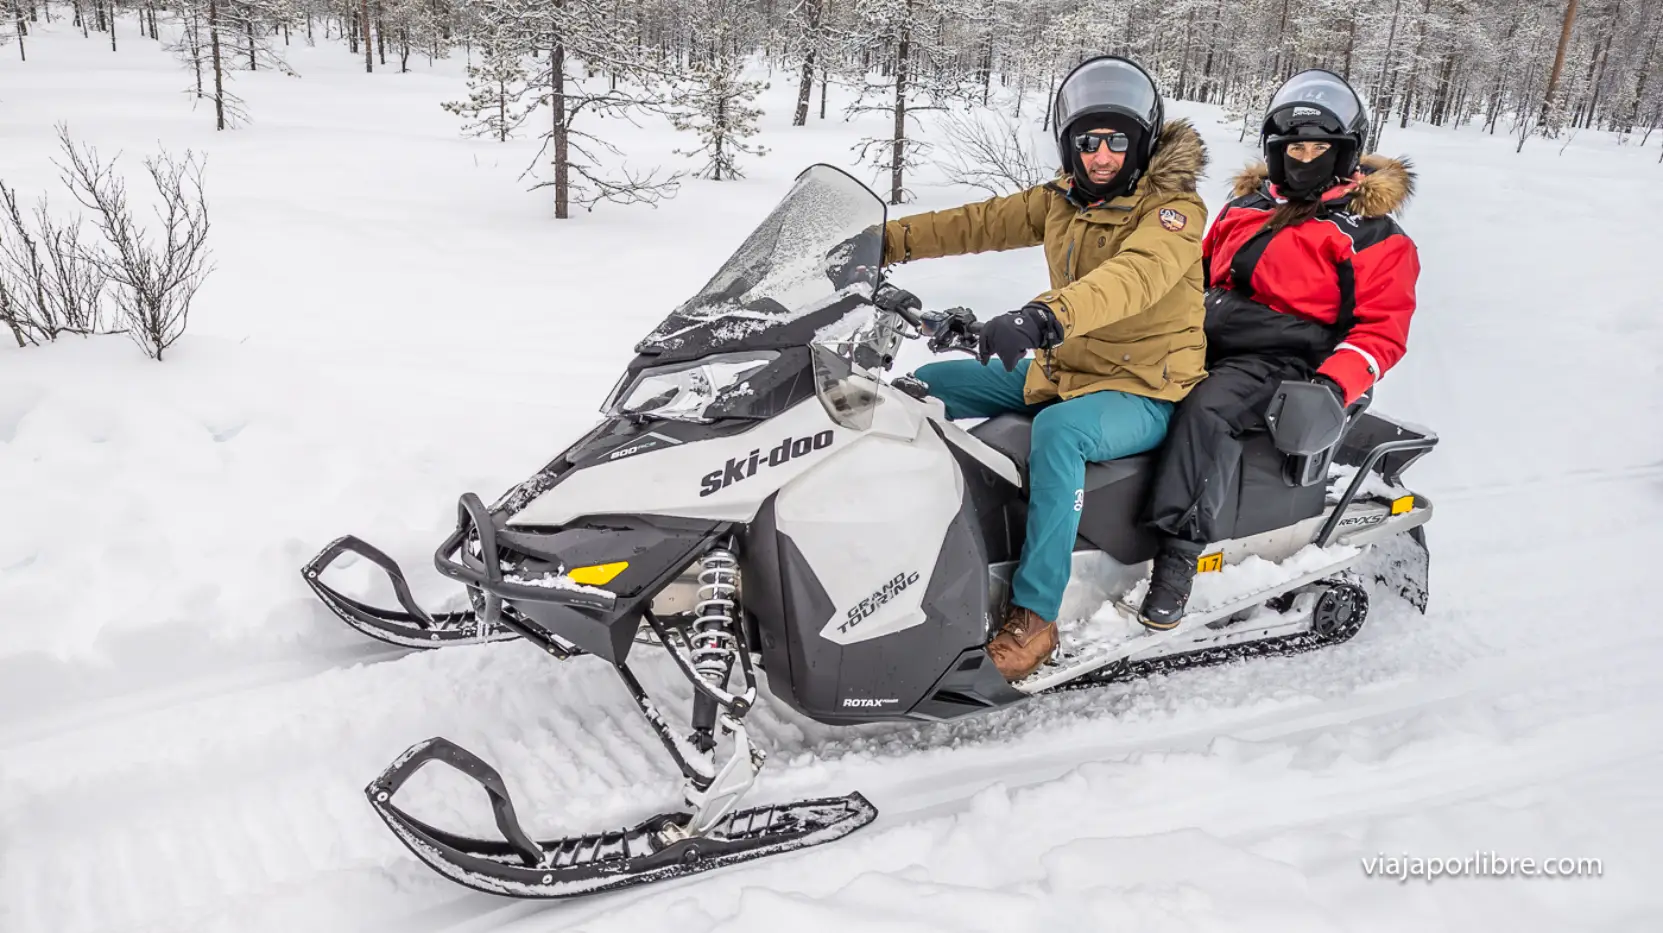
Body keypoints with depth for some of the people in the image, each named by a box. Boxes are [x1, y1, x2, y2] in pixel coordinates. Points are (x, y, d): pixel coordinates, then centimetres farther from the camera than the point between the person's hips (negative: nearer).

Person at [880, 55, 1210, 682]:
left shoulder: (1175, 209, -17)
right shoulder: (1062, 199, 6)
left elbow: (1134, 275, -37)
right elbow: (981, 223, 8)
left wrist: (1043, 316, -54)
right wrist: (885, 240, -3)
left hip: (1143, 393, -8)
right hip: (1060, 372, 8)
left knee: (1058, 430, -39)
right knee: (923, 385, 5)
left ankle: (1034, 613, -31)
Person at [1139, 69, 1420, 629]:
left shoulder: (1374, 236, 4)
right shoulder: (1246, 207, 21)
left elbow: (1383, 329, -3)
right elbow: (1199, 271, 27)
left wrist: (1334, 384, -21)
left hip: (1287, 360, -6)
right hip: (1207, 340, 7)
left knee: (1208, 408, -36)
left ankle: (1179, 555, -41)